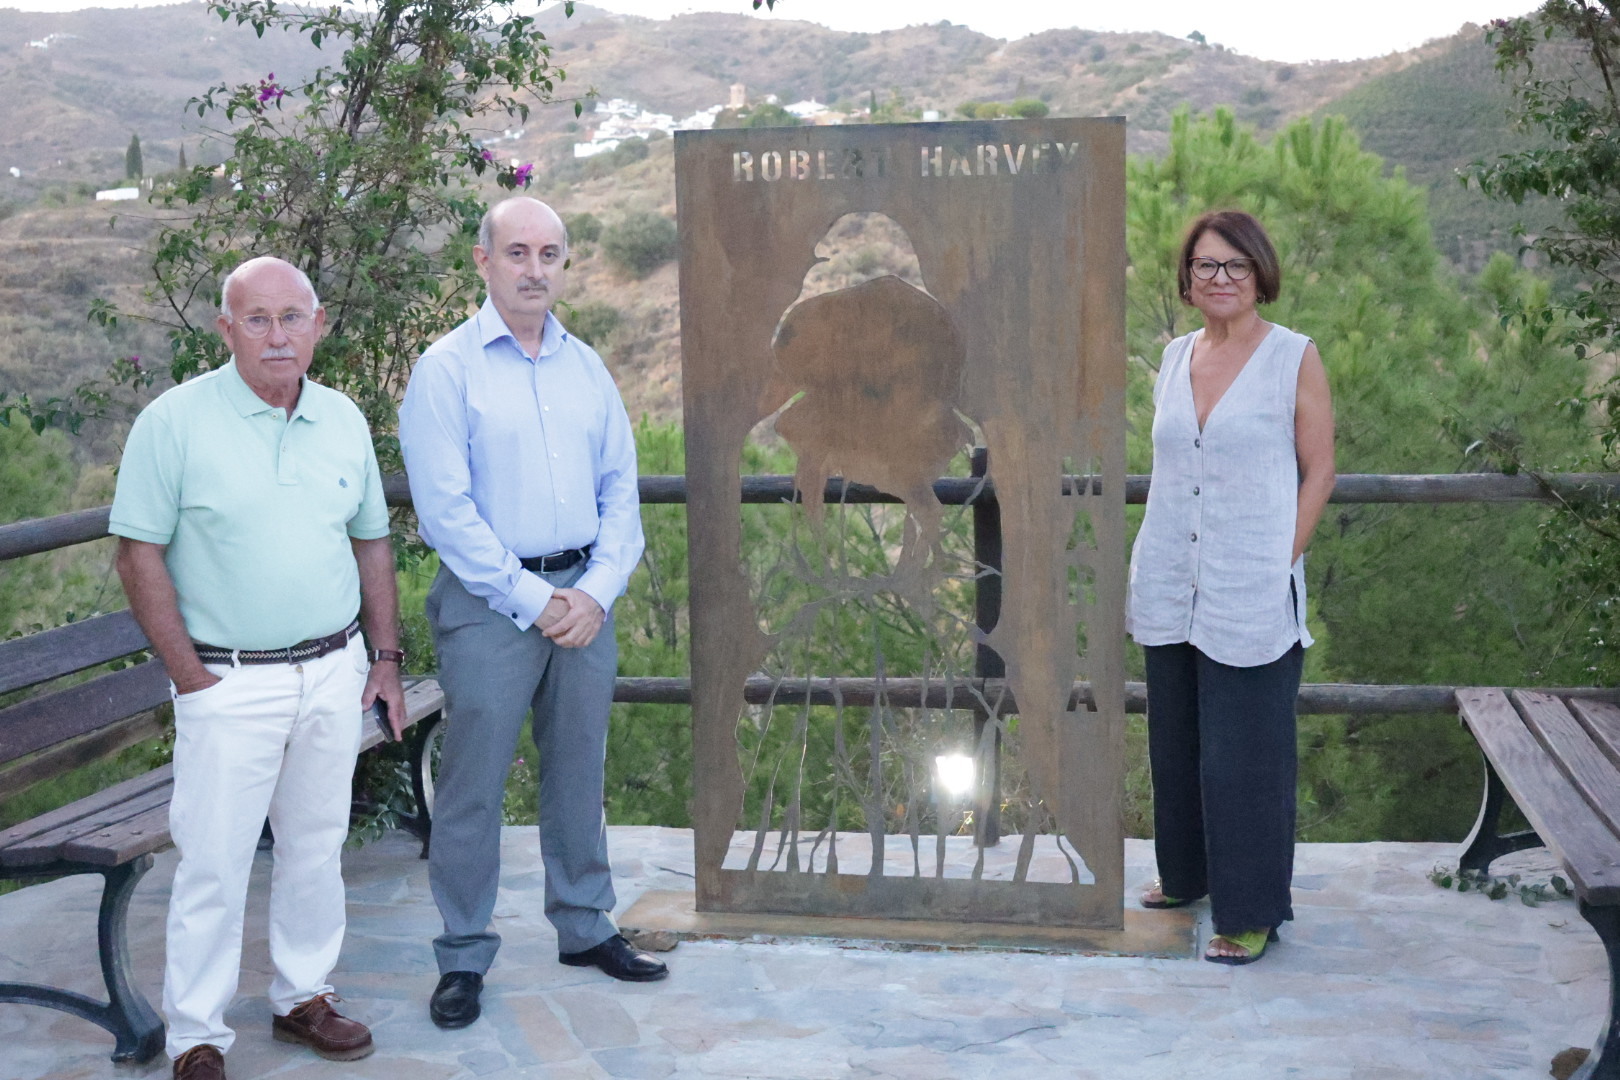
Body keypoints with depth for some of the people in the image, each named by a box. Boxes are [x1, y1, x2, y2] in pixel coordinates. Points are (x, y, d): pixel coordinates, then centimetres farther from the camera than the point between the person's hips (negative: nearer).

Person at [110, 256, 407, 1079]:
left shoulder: (345, 421, 6)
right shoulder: (175, 421, -9)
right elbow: (139, 553, -8)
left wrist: (386, 657, 11)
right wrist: (190, 676, -11)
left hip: (334, 673, 5)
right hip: (231, 682, -5)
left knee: (316, 846, 14)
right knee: (214, 863, -1)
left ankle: (302, 997, 31)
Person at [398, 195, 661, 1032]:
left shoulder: (587, 368, 10)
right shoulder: (447, 368, -6)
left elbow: (621, 491, 10)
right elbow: (445, 508, -12)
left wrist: (598, 592, -5)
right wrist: (534, 600, -13)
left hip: (585, 597, 5)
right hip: (490, 603, -5)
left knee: (578, 773, 14)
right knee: (472, 787, 1)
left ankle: (585, 929, 29)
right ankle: (463, 958, 14)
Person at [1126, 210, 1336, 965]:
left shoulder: (1293, 358, -5)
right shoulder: (1175, 356, 9)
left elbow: (1318, 471, -4)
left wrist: (1281, 562, -10)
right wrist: (1151, 557, 10)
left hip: (1250, 597, -5)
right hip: (1169, 589, 5)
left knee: (1244, 755, 0)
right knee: (1175, 743, 16)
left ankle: (1251, 910, 11)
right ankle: (1186, 873, 34)